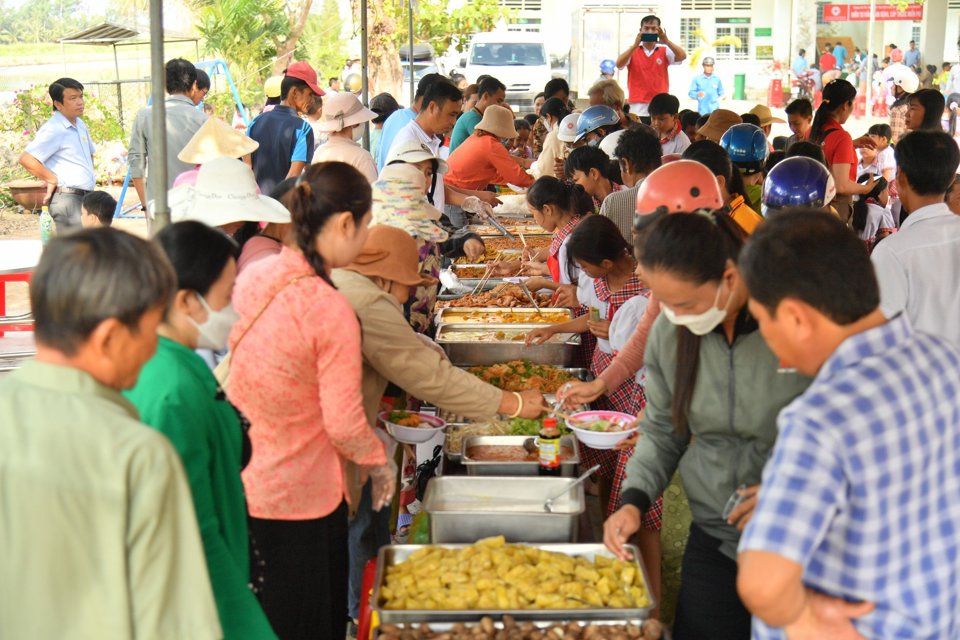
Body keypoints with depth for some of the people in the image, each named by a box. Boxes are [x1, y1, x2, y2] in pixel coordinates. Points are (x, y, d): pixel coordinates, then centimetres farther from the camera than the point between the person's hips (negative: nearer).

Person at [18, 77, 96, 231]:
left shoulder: (80, 125, 14)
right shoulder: (53, 130, -14)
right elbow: (26, 159, -23)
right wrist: (53, 180, -14)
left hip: (85, 197, 9)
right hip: (67, 198, -9)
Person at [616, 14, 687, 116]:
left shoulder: (665, 51, 8)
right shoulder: (632, 50, 6)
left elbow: (682, 56, -9)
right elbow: (619, 64, -11)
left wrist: (667, 41, -23)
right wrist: (635, 45, -21)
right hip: (638, 106, -1)